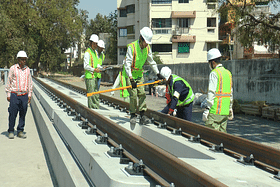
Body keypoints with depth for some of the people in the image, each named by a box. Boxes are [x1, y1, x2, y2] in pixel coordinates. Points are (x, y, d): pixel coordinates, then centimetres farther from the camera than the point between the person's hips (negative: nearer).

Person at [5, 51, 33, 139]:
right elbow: (8, 82, 2)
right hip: (14, 95, -3)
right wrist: (8, 94, -1)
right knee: (12, 114, -1)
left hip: (24, 95, 3)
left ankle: (20, 131, 14)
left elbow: (30, 83, 13)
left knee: (23, 114, 5)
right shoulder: (13, 68, 0)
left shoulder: (27, 69, 9)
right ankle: (11, 131, 11)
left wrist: (30, 95, 9)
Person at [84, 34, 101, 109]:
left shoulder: (95, 52, 17)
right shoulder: (87, 53, -10)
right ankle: (91, 108, -3)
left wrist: (99, 68, 6)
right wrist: (94, 70, -21)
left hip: (95, 76, 9)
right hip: (89, 77, -9)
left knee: (96, 94, 11)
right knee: (91, 94, -7)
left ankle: (97, 108, 17)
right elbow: (85, 66, -15)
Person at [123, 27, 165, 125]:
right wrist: (131, 79, -32)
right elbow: (127, 64, -25)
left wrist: (158, 74, 13)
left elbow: (151, 62, 11)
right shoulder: (131, 47, -22)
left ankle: (142, 115, -1)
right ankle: (133, 115, 5)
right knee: (133, 95, -10)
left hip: (139, 73, 5)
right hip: (129, 74, -5)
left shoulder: (147, 48, -4)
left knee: (142, 93, -4)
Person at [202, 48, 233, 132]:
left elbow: (211, 93, -16)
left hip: (215, 112, -8)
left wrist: (207, 109, -15)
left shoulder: (214, 73, -9)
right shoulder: (228, 73, 15)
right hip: (225, 111, 8)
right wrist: (230, 108, 26)